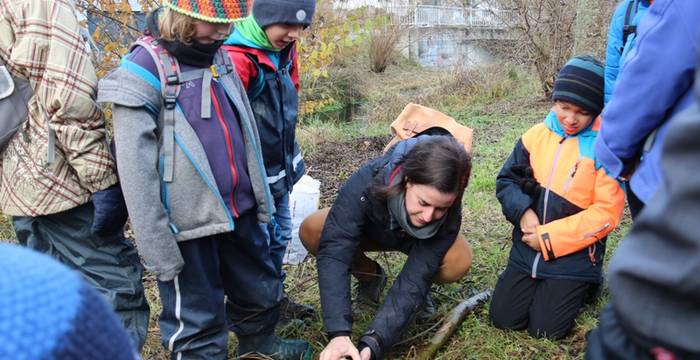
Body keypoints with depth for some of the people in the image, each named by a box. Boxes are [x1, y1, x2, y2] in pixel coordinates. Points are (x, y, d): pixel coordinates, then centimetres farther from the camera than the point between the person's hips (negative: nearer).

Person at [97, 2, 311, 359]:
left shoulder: (219, 56, 7)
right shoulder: (144, 69, -14)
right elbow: (136, 168, -17)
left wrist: (259, 193, 19)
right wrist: (156, 244, -16)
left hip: (238, 209, 7)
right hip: (189, 221, -7)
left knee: (261, 289, 25)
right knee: (197, 321, 8)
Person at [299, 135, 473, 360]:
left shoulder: (448, 215, -35)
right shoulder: (368, 182, -41)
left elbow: (413, 281, -37)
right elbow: (333, 251, -44)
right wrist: (339, 332, -52)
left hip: (415, 240, 0)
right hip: (369, 230, 1)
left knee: (459, 261, -33)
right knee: (311, 231, -30)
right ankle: (370, 276, -2)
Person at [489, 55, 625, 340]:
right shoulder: (537, 135, -1)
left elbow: (606, 213, -16)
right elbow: (507, 180, 5)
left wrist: (550, 237, -17)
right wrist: (523, 212, -15)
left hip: (573, 256, -4)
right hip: (527, 249, 4)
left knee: (545, 328, -2)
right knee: (503, 318, 2)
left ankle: (585, 284, 23)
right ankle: (540, 287, 30)